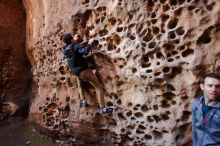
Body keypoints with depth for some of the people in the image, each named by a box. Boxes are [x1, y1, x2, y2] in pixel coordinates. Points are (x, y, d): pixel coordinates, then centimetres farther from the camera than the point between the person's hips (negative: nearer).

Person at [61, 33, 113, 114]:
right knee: (98, 87, -1)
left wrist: (75, 41, 27)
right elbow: (85, 52, -30)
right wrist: (89, 44, -14)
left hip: (76, 72, 7)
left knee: (80, 85, 38)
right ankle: (102, 108, -6)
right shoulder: (75, 46, -15)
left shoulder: (64, 49, 5)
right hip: (83, 70, -7)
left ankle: (83, 101, 28)